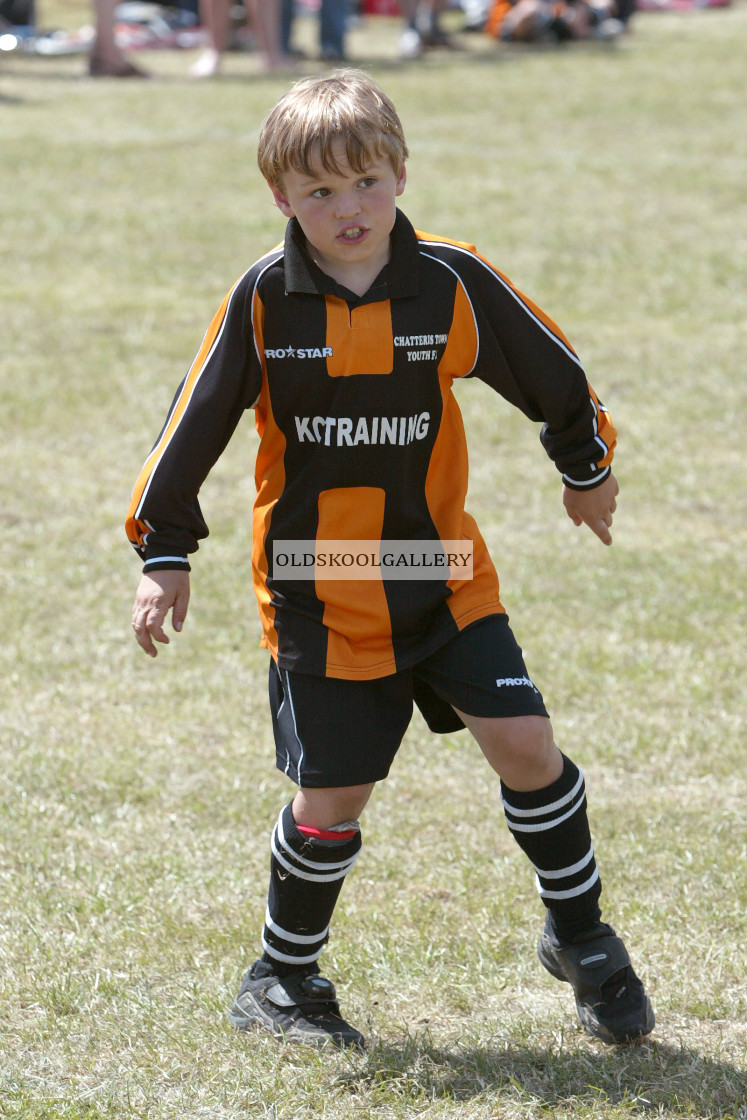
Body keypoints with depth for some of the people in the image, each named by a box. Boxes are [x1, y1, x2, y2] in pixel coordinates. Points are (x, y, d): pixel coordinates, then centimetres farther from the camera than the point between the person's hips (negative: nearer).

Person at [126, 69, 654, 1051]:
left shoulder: (452, 284, -8)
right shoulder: (264, 300, -10)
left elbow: (552, 372, 8)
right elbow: (198, 422, -1)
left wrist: (587, 470, 21)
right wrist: (165, 551, 1)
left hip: (442, 573, 1)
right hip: (317, 592, -1)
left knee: (524, 741, -7)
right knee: (332, 795, 0)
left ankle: (580, 936, 15)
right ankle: (282, 979, 22)